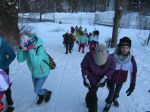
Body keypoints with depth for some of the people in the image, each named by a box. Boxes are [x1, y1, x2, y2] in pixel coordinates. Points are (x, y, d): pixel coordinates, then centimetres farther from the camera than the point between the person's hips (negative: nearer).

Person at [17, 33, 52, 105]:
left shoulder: (40, 49, -35)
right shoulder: (27, 48, -17)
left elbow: (35, 63, -44)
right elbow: (20, 59, -16)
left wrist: (30, 48, -47)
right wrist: (21, 48, -30)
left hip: (42, 73, -6)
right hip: (34, 73, 6)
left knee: (36, 90, 5)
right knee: (36, 89, 23)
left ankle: (48, 93, 35)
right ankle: (41, 97, 54)